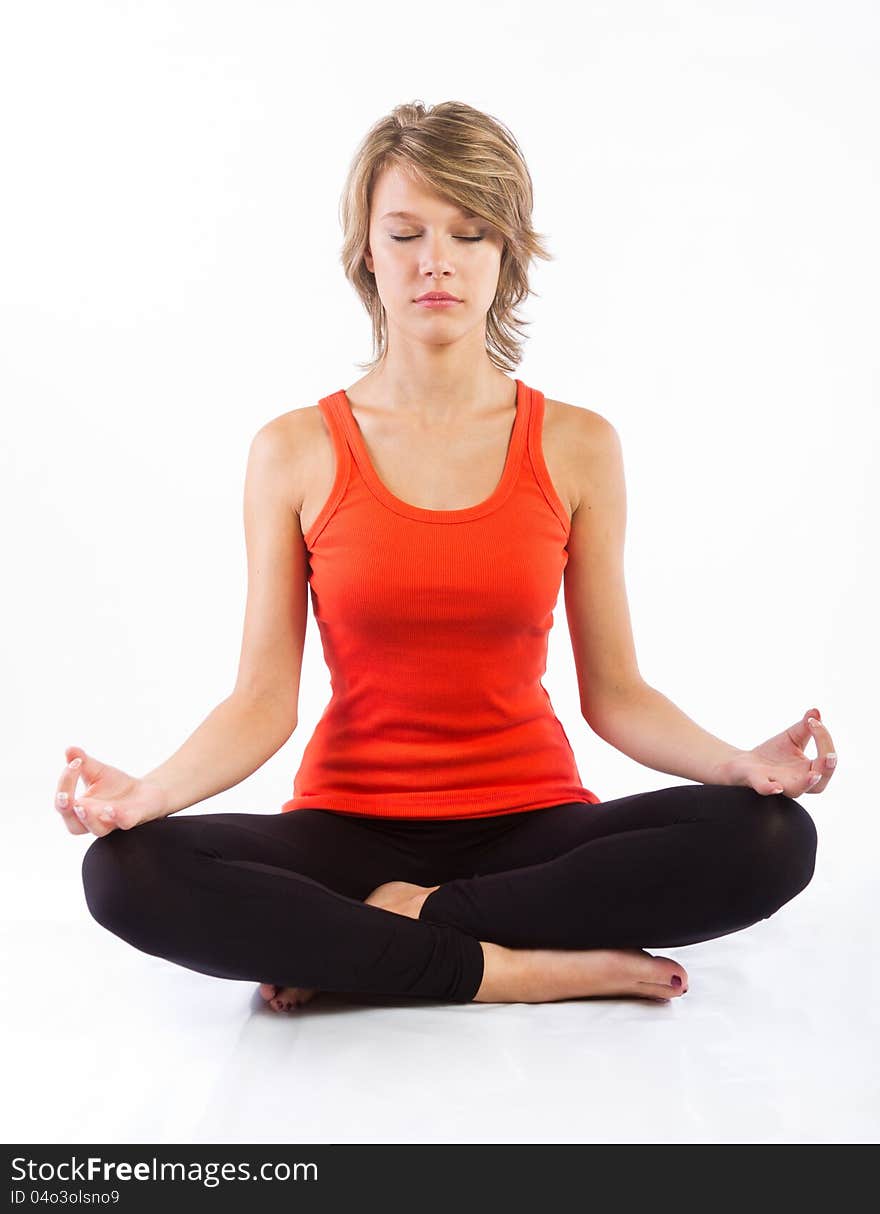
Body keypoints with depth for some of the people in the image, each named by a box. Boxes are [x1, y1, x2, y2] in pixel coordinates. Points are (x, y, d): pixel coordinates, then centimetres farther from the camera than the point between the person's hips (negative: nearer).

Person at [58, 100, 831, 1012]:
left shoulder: (577, 447, 0)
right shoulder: (295, 452, -1)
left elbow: (613, 690, 1)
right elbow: (263, 698, -4)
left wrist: (743, 763, -17)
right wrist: (146, 791, -23)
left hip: (532, 824, 1)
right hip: (350, 823, -1)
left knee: (773, 837, -25)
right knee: (127, 872, -27)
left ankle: (381, 930, -17)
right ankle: (518, 968, -21)